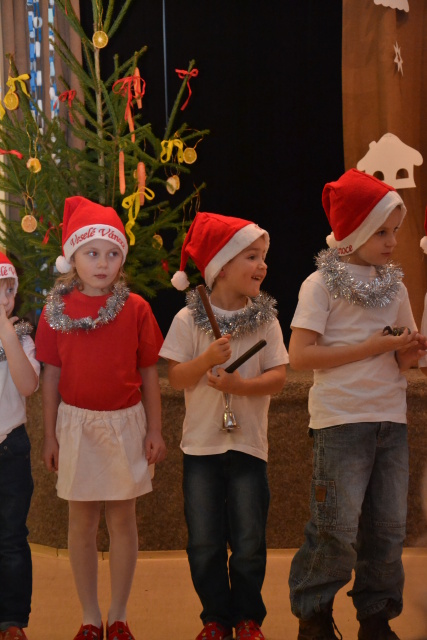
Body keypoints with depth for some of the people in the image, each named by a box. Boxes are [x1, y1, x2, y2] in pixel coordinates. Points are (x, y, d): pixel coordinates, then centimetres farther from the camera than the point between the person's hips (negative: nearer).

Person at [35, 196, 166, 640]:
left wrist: (154, 430, 0)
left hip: (125, 422, 0)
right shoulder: (56, 311, -1)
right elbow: (51, 376, 3)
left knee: (122, 519, 6)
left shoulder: (136, 308, -3)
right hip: (77, 422, 1)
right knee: (81, 523, 7)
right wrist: (50, 436, 3)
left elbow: (149, 374, 2)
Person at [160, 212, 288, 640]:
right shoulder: (189, 319, -4)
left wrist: (240, 385, -21)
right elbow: (176, 378, -7)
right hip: (202, 443, -1)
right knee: (204, 543, 5)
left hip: (249, 443, 1)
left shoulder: (265, 319, 0)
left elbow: (278, 377, -5)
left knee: (249, 541, 3)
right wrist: (208, 358, -23)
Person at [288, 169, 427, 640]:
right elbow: (299, 355, -13)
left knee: (387, 527, 6)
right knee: (337, 528, -6)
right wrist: (374, 347, -15)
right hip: (341, 420, -5)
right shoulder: (322, 283, -3)